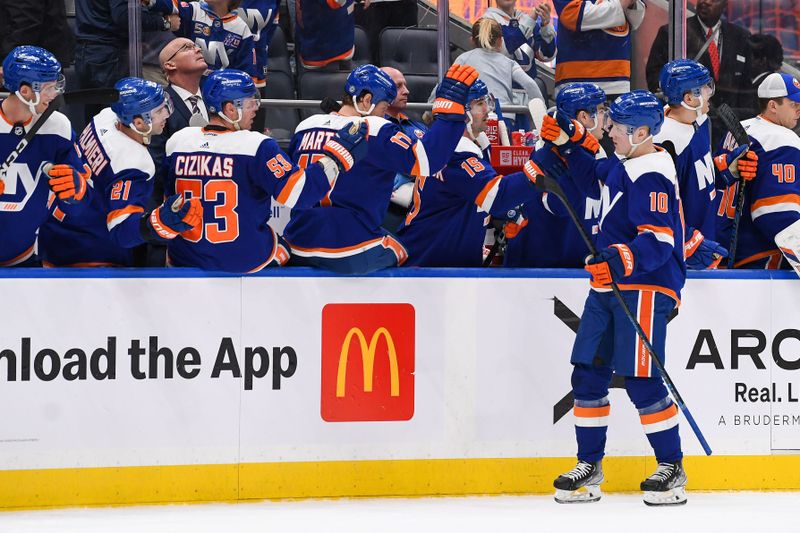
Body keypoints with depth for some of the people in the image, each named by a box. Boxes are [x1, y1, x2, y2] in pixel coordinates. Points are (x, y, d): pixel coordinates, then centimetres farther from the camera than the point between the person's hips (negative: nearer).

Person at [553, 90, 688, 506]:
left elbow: (659, 239, -25)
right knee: (588, 373, 7)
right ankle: (589, 465, 15)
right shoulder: (626, 168, 15)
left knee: (640, 379, -10)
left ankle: (672, 467, 0)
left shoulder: (652, 176, -16)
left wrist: (621, 261, -36)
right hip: (609, 284, 10)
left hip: (644, 286, -10)